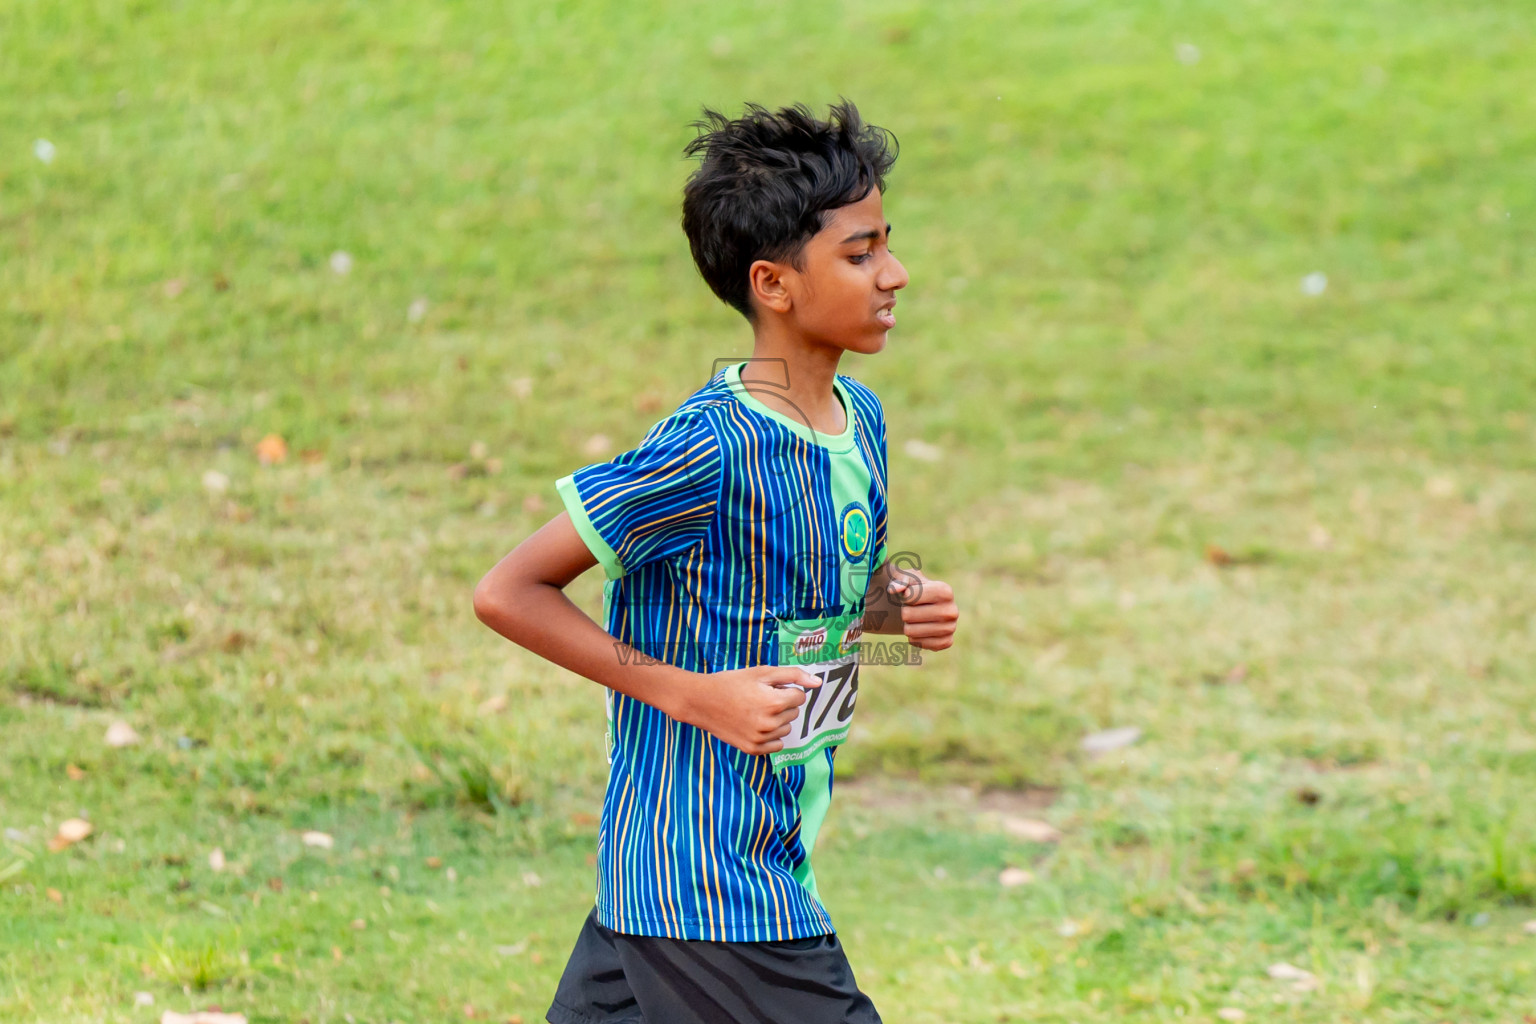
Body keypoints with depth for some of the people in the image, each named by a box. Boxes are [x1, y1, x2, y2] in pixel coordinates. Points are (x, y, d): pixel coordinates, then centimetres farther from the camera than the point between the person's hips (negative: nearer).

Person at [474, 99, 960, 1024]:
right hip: (707, 880, -8)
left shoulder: (860, 419, 7)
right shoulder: (710, 452, -19)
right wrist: (697, 695, -18)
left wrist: (895, 606, 1)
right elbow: (508, 593, -16)